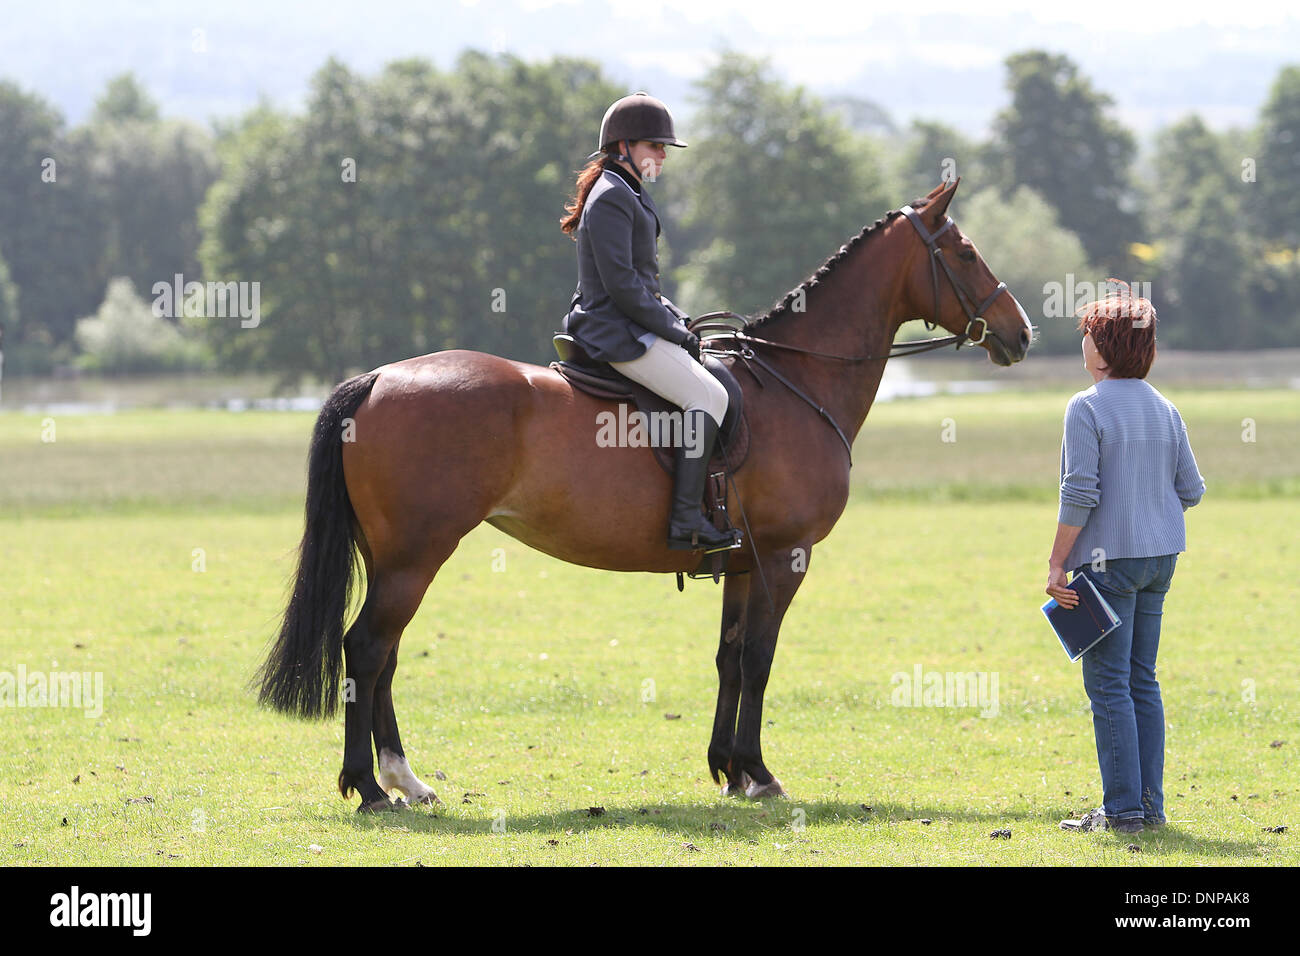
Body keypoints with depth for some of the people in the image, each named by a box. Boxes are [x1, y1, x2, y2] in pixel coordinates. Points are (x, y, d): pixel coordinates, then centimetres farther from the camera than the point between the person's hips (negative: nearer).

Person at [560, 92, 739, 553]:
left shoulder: (630, 196, 19)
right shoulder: (611, 199, -14)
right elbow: (621, 286, -21)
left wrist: (680, 322, 10)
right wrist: (674, 331, -15)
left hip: (629, 329, 11)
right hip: (618, 333, -11)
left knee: (708, 386, 15)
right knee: (708, 395, -19)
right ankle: (685, 522, -23)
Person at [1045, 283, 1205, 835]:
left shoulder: (1087, 409, -12)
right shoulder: (1165, 411, 8)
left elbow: (1079, 494, -18)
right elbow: (1191, 491, 10)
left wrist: (1056, 564, -13)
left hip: (1108, 560, -7)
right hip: (1159, 559, 7)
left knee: (1108, 684, -3)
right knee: (1142, 682, 13)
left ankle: (1123, 810, -6)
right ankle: (1149, 804, 14)